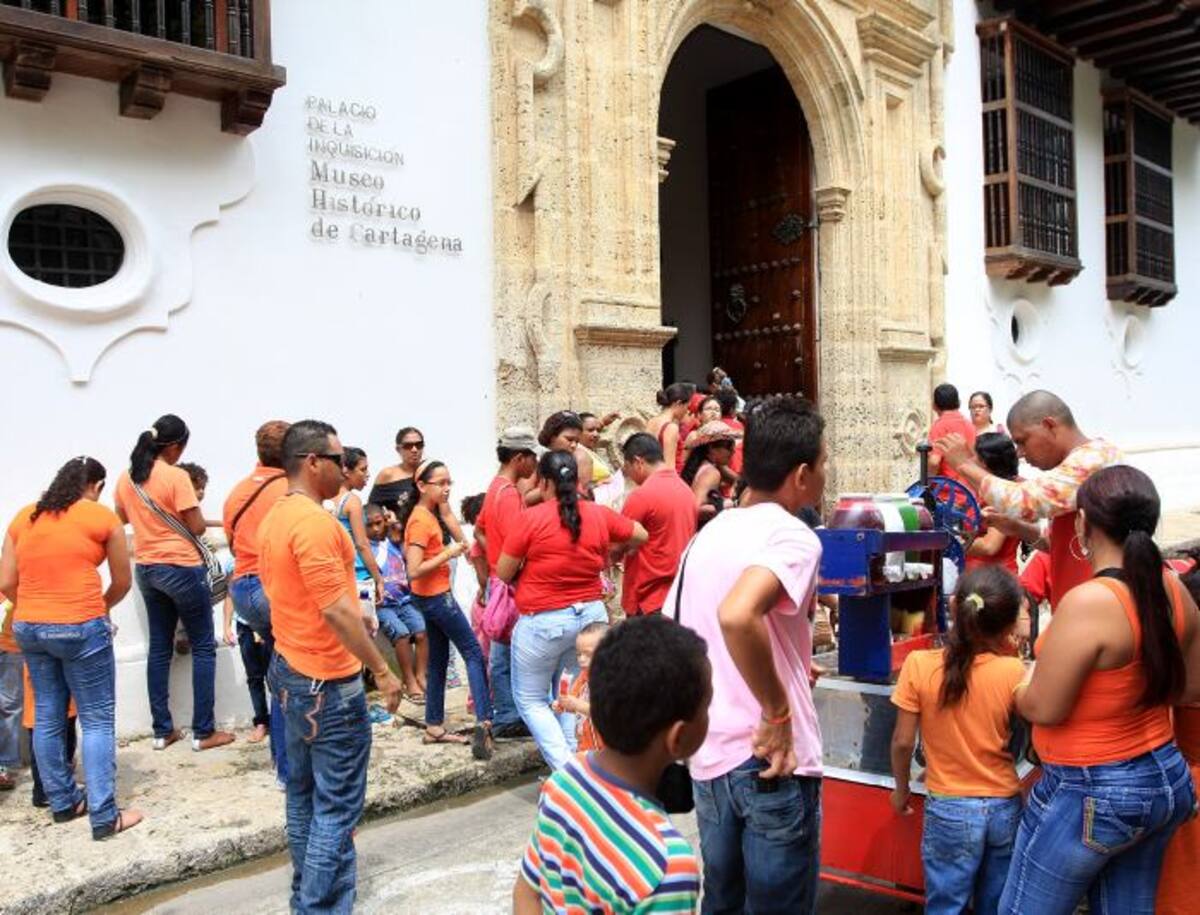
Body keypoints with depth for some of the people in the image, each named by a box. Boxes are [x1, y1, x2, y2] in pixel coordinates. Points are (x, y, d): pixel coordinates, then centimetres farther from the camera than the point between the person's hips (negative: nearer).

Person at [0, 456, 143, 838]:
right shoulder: (103, 517, -2)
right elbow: (122, 583, 5)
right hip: (81, 629, -5)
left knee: (47, 717, 16)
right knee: (98, 720, 1)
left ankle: (62, 802, 27)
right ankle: (104, 816, 1)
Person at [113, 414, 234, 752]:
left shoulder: (126, 478, 5)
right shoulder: (176, 476, -17)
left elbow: (122, 518, 21)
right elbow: (197, 527, -15)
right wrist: (195, 515, 5)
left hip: (146, 568, 7)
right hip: (182, 568, -7)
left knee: (159, 648, 12)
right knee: (203, 647, 3)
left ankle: (162, 731, 16)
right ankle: (203, 731, 4)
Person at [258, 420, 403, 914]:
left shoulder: (273, 518, 9)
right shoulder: (315, 522, -22)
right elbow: (337, 610, -25)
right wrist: (382, 670, -18)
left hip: (288, 670, 10)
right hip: (328, 682, -10)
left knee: (304, 793, 19)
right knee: (337, 805, -1)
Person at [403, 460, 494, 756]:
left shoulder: (427, 515, 9)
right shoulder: (421, 521, -20)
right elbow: (414, 571, -26)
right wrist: (448, 554, -20)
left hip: (432, 597, 10)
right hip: (437, 598, -10)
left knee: (439, 659, 13)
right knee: (474, 653, -6)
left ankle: (434, 727, 19)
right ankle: (484, 723, -10)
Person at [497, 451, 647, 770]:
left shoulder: (531, 518, -14)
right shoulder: (599, 514, -1)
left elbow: (503, 573, -7)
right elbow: (641, 535, 16)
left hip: (543, 621, -5)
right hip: (591, 615, 5)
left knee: (531, 699, 10)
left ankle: (566, 768, -3)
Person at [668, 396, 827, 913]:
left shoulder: (709, 534, 8)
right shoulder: (792, 536, -16)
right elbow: (737, 615, -36)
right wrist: (778, 713, -23)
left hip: (707, 755, 7)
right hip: (767, 760, -7)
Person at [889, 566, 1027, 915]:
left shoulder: (919, 665, -14)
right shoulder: (1013, 671, -13)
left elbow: (903, 742, -9)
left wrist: (901, 790, 9)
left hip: (949, 810, -1)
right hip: (1005, 807, 2)